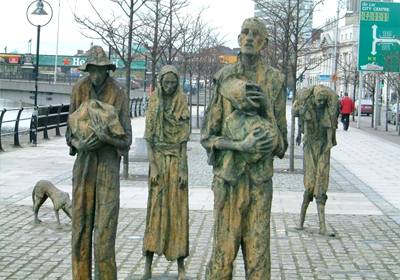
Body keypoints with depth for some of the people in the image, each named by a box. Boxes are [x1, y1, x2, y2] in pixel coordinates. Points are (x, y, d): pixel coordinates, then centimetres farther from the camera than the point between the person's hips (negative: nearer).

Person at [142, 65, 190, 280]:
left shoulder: (182, 104, 1)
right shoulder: (153, 103, 2)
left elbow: (184, 139, -1)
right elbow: (149, 137, 0)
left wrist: (183, 169, -6)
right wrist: (153, 166, -8)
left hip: (177, 161, 0)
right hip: (158, 160, 0)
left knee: (178, 209, 1)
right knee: (155, 209, -1)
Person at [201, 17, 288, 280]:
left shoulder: (274, 80, 5)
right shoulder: (224, 78, 5)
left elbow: (281, 135, 8)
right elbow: (208, 136, 4)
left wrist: (265, 104, -10)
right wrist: (240, 145, -14)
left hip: (260, 177, 0)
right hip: (228, 176, 0)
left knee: (258, 249, 3)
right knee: (223, 249, 2)